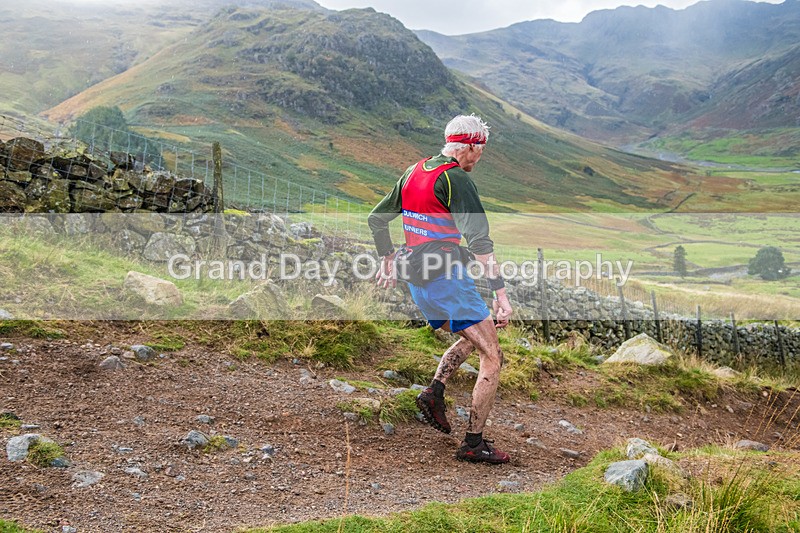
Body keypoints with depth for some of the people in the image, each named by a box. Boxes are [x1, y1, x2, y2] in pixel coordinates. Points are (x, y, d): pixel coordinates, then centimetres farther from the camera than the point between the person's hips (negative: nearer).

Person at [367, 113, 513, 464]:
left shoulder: (413, 172, 12)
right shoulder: (456, 179, -14)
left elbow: (376, 219, 20)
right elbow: (479, 241, -22)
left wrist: (388, 260, 31)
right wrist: (501, 294, -23)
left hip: (416, 279, 9)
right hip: (446, 278, -9)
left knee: (472, 339, 26)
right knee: (492, 357, 0)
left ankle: (434, 391, 8)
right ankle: (474, 443, 2)